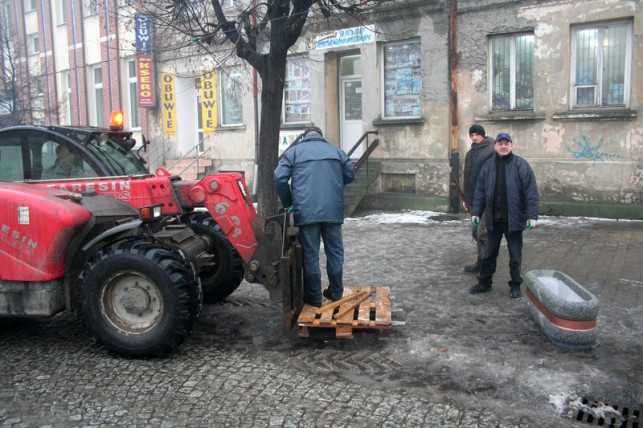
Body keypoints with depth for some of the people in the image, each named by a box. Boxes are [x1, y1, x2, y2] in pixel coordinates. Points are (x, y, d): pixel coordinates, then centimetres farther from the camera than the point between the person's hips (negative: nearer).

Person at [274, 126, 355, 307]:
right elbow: (350, 176, 19)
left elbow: (279, 178, -1)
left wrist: (287, 203, 10)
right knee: (334, 251, 14)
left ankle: (314, 296, 11)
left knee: (310, 254, 5)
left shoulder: (294, 151, 8)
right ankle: (335, 292, 23)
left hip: (306, 212, -2)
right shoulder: (336, 151, 15)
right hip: (333, 211, 2)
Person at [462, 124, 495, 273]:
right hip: (474, 200, 8)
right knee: (475, 232, 11)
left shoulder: (491, 151, -8)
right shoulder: (470, 153, 15)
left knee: (483, 233, -6)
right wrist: (466, 198, 20)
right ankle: (481, 262, 21)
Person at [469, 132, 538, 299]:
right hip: (493, 219, 3)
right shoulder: (488, 165, 5)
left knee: (515, 255, 9)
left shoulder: (521, 165, -6)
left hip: (513, 219, -3)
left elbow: (531, 193, -9)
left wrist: (532, 216, -15)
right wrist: (476, 212, 3)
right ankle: (484, 282, 24)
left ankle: (515, 285, 23)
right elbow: (480, 191, 7)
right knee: (489, 253, 12)